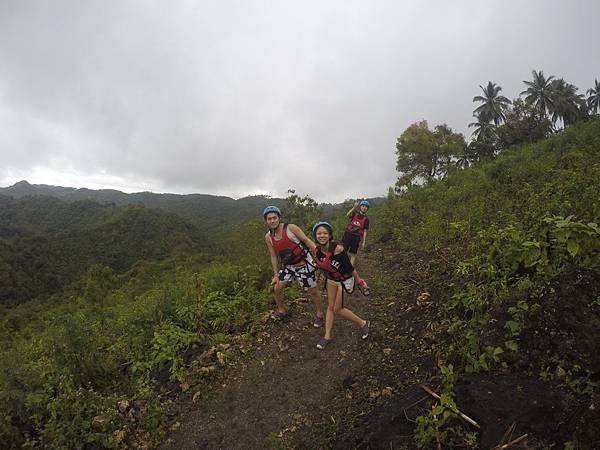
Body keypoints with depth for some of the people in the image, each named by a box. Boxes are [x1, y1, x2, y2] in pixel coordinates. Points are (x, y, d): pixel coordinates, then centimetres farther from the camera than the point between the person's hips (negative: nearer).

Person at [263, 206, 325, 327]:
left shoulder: (291, 228, -19)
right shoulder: (268, 237, -4)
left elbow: (307, 241, -15)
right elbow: (274, 256, 4)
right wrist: (276, 275, 3)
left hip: (304, 264, -5)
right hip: (288, 266, 5)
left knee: (313, 291, 5)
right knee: (276, 288, 2)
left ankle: (319, 314, 28)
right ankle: (281, 311, 26)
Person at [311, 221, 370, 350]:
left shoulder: (338, 248, -32)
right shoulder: (317, 250, -13)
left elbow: (349, 267, -22)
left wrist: (358, 280, -12)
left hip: (345, 280, -5)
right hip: (331, 279, 5)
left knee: (337, 309, 2)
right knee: (330, 307, 11)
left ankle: (363, 323, 24)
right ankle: (327, 337, 24)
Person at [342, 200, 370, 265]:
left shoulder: (366, 219, 3)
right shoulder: (355, 213, 2)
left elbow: (365, 231, 2)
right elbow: (347, 215, -21)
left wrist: (363, 242, -3)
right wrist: (354, 207, -32)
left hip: (356, 237, 0)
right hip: (348, 234, 0)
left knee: (353, 254, 5)